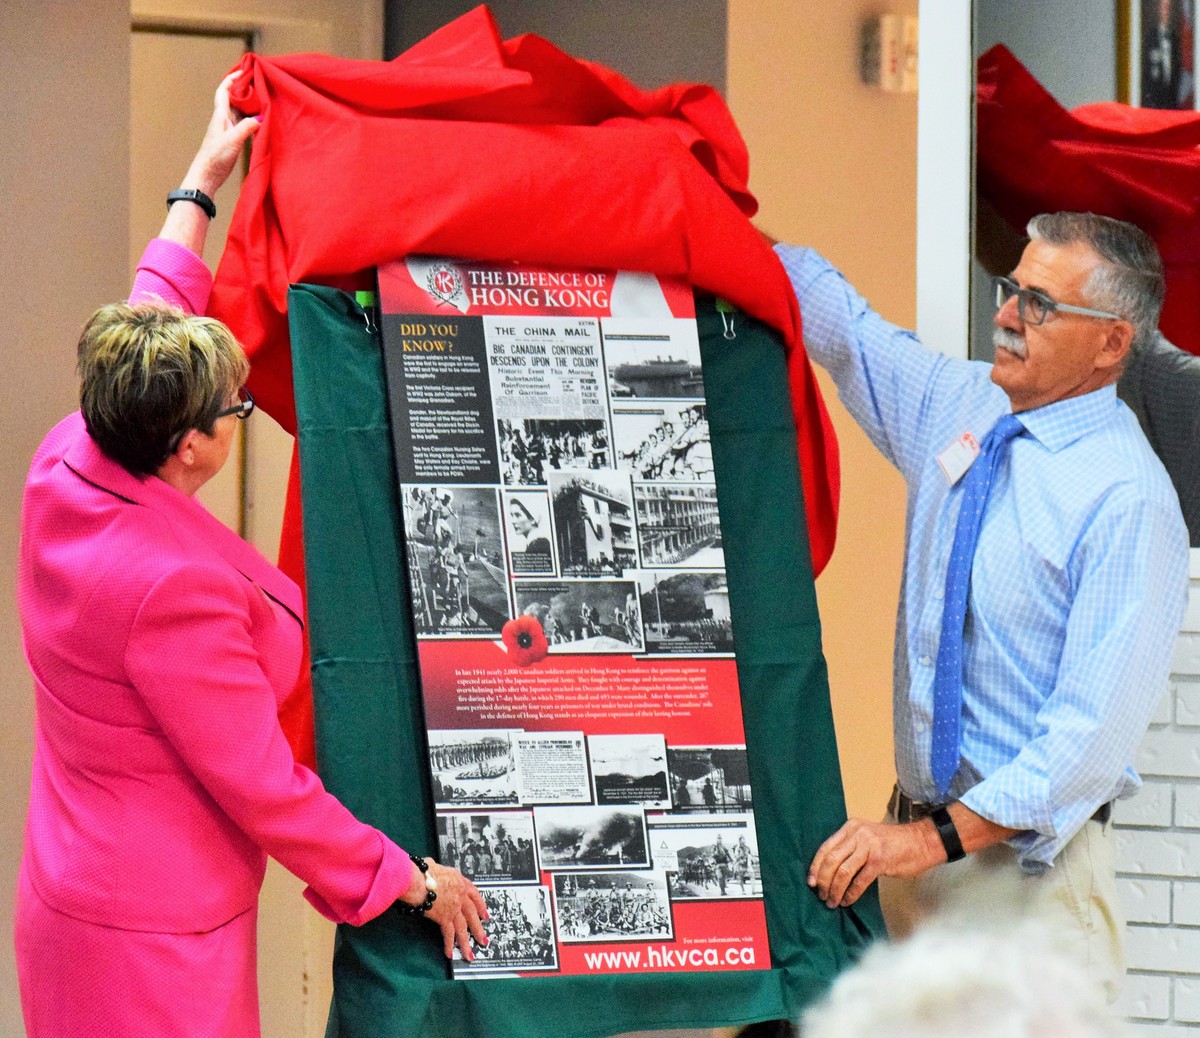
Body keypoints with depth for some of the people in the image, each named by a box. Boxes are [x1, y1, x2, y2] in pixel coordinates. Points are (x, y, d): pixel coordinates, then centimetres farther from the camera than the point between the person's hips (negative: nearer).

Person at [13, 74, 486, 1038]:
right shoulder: (173, 592, -30)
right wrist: (410, 879, -8)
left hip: (80, 896, 10)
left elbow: (152, 316, 16)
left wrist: (204, 178, 28)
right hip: (155, 950, -10)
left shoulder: (67, 469, -5)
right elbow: (262, 787, -21)